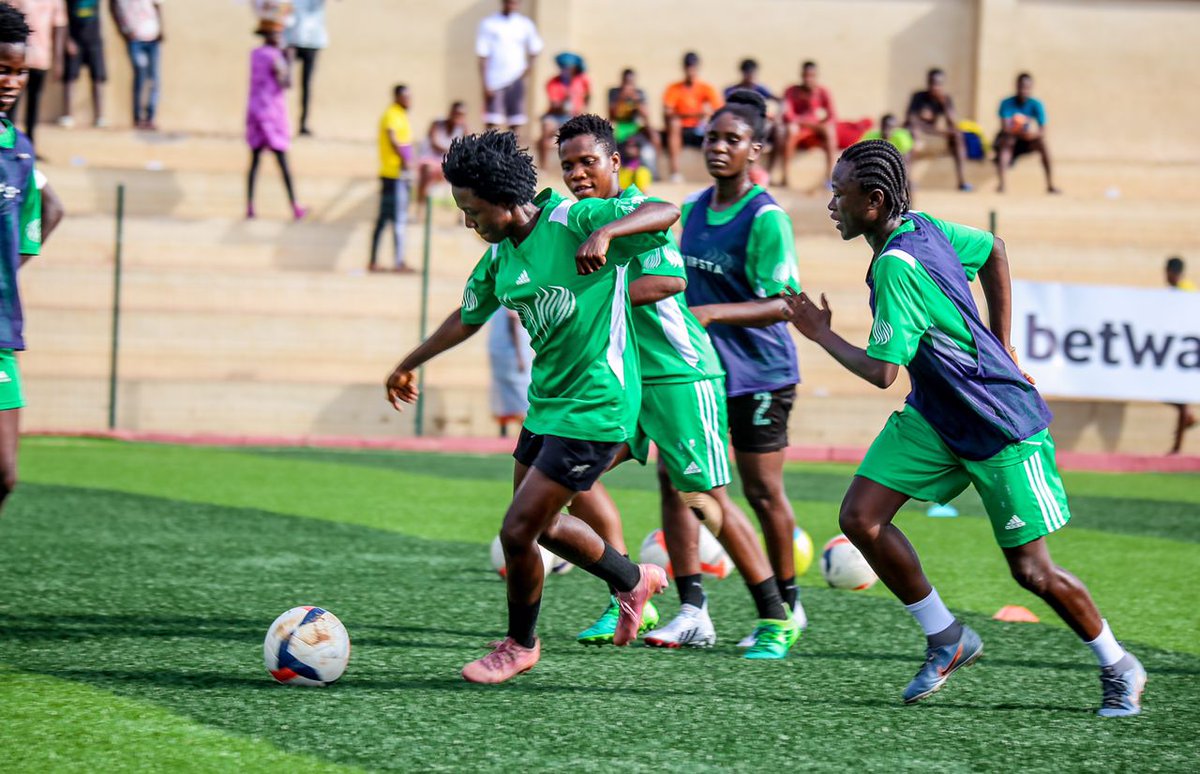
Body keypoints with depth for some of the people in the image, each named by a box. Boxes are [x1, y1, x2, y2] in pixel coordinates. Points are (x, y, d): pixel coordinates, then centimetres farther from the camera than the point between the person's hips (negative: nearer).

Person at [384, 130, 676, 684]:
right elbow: (468, 316, 23)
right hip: (547, 403, 9)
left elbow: (665, 212, -25)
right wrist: (411, 364, 33)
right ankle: (633, 581, 44)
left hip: (595, 408, -9)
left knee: (518, 530, -7)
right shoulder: (500, 253, 6)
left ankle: (520, 645, 16)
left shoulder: (575, 222, -17)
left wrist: (604, 233, -42)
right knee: (541, 523, 20)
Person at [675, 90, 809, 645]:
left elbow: (784, 304, -19)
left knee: (762, 492, 2)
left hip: (757, 373, -6)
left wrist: (711, 314, -27)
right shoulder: (692, 208, 6)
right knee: (674, 476, -3)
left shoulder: (766, 219, -15)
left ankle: (786, 607, 20)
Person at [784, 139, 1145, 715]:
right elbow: (993, 251, 17)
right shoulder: (922, 227, -1)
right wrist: (997, 350, 18)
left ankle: (1118, 669, 19)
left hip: (1002, 428, -9)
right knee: (860, 517, -5)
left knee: (1031, 571, -2)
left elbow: (881, 373, -25)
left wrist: (821, 334, -8)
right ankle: (947, 640, 8)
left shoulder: (897, 267, -27)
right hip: (934, 415, 9)